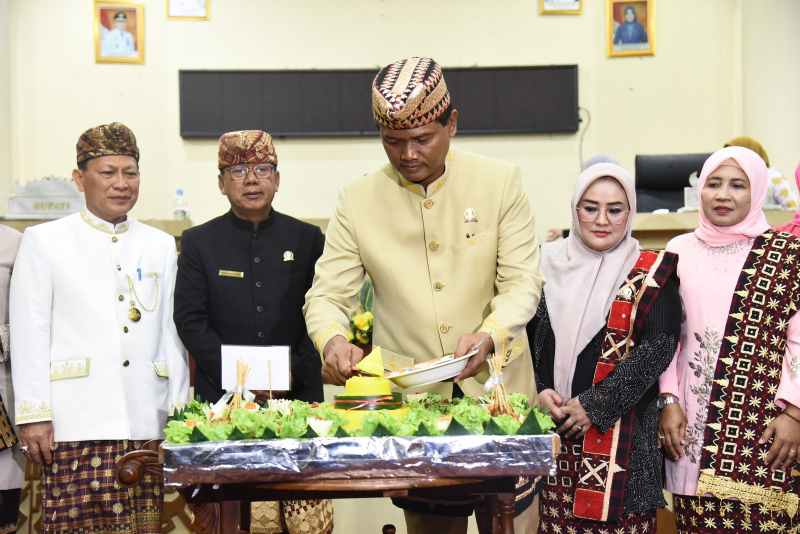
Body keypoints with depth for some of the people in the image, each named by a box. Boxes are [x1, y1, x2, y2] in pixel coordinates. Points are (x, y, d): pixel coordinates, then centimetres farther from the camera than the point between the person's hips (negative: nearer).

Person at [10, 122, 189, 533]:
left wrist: (179, 412, 9)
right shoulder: (43, 241, 6)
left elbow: (171, 335, 14)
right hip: (75, 421, -2)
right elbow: (28, 334, 2)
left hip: (145, 421, 3)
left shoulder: (160, 245, 14)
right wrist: (33, 416, -4)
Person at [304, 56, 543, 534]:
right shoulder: (358, 202, 0)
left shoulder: (501, 183, -2)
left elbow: (522, 282, -5)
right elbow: (327, 295, 0)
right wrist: (333, 340, -22)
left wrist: (489, 335, -24)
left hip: (496, 392, 0)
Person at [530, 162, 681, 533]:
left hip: (621, 430, -2)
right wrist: (537, 392, -8)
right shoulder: (549, 265, 7)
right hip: (549, 424, 2)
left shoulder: (651, 274, 0)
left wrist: (596, 404, -14)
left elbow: (658, 347, -10)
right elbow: (524, 337, 8)